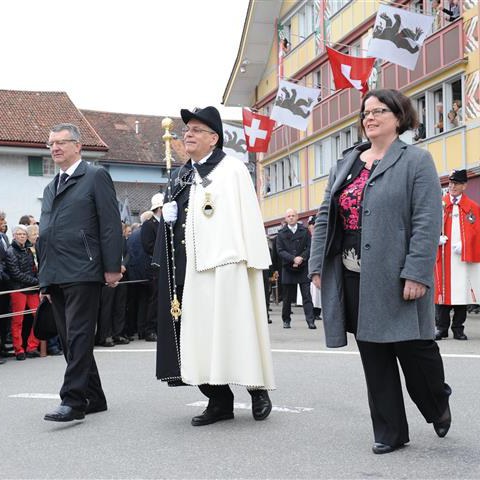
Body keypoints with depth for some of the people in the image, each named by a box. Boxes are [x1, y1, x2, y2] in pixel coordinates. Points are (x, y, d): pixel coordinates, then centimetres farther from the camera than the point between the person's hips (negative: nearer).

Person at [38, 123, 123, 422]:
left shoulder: (96, 176, 1)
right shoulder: (51, 188, 23)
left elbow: (110, 224, -6)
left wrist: (112, 267, -12)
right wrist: (45, 280, 18)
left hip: (83, 273, -8)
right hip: (55, 277, 8)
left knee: (79, 338, -10)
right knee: (70, 341, 9)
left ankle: (73, 400, -10)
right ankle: (94, 398, 17)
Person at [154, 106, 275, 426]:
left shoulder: (232, 169, -2)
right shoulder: (181, 176, 17)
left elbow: (249, 217, -8)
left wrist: (253, 262, -13)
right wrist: (167, 216, 7)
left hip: (226, 265, -6)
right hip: (192, 267, 6)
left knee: (235, 331, -2)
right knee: (201, 335, 4)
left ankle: (258, 390, 15)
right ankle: (219, 400, 13)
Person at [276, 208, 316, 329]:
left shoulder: (304, 231, 6)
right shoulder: (281, 233, 4)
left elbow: (309, 247, 1)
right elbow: (280, 251, -3)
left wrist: (301, 258, -15)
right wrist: (293, 259, -15)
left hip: (303, 268, 0)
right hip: (288, 268, 0)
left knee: (306, 295, -5)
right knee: (287, 297, 8)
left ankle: (310, 321, -8)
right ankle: (286, 320, 20)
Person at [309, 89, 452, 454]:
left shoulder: (416, 160, -2)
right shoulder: (346, 163, 16)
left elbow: (428, 222, -11)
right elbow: (325, 217, 15)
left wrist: (416, 273, -19)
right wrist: (318, 266, 7)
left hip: (395, 275, -5)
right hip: (353, 275, 5)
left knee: (412, 347, 0)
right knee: (373, 355, 8)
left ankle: (438, 405, 31)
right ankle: (389, 431, 19)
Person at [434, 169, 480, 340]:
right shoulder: (439, 204, 8)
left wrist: (463, 244, -11)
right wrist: (437, 238, -11)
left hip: (463, 257, 0)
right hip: (443, 256, 0)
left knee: (462, 291, 2)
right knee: (443, 290, 1)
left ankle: (458, 328, 11)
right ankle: (442, 328, 9)